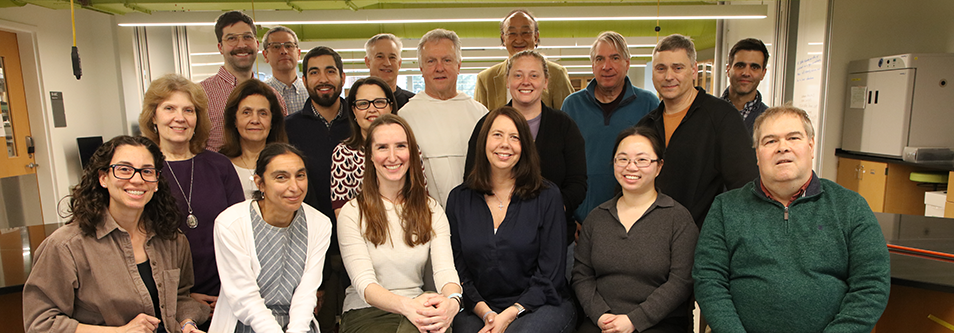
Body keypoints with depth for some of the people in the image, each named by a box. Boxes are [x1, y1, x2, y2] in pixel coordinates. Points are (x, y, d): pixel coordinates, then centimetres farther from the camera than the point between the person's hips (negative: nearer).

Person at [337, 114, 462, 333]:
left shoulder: (431, 210, 8)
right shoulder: (352, 213, -2)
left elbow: (445, 269, -6)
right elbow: (363, 282, -13)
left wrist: (452, 300, -31)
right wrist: (406, 305, -34)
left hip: (417, 310, 3)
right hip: (365, 314, -3)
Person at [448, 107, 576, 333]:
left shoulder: (547, 196, 0)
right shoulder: (459, 199, 7)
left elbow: (550, 275, -3)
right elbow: (458, 271, 5)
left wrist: (509, 314, -13)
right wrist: (485, 312, -10)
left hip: (540, 306, -1)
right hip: (479, 311, 2)